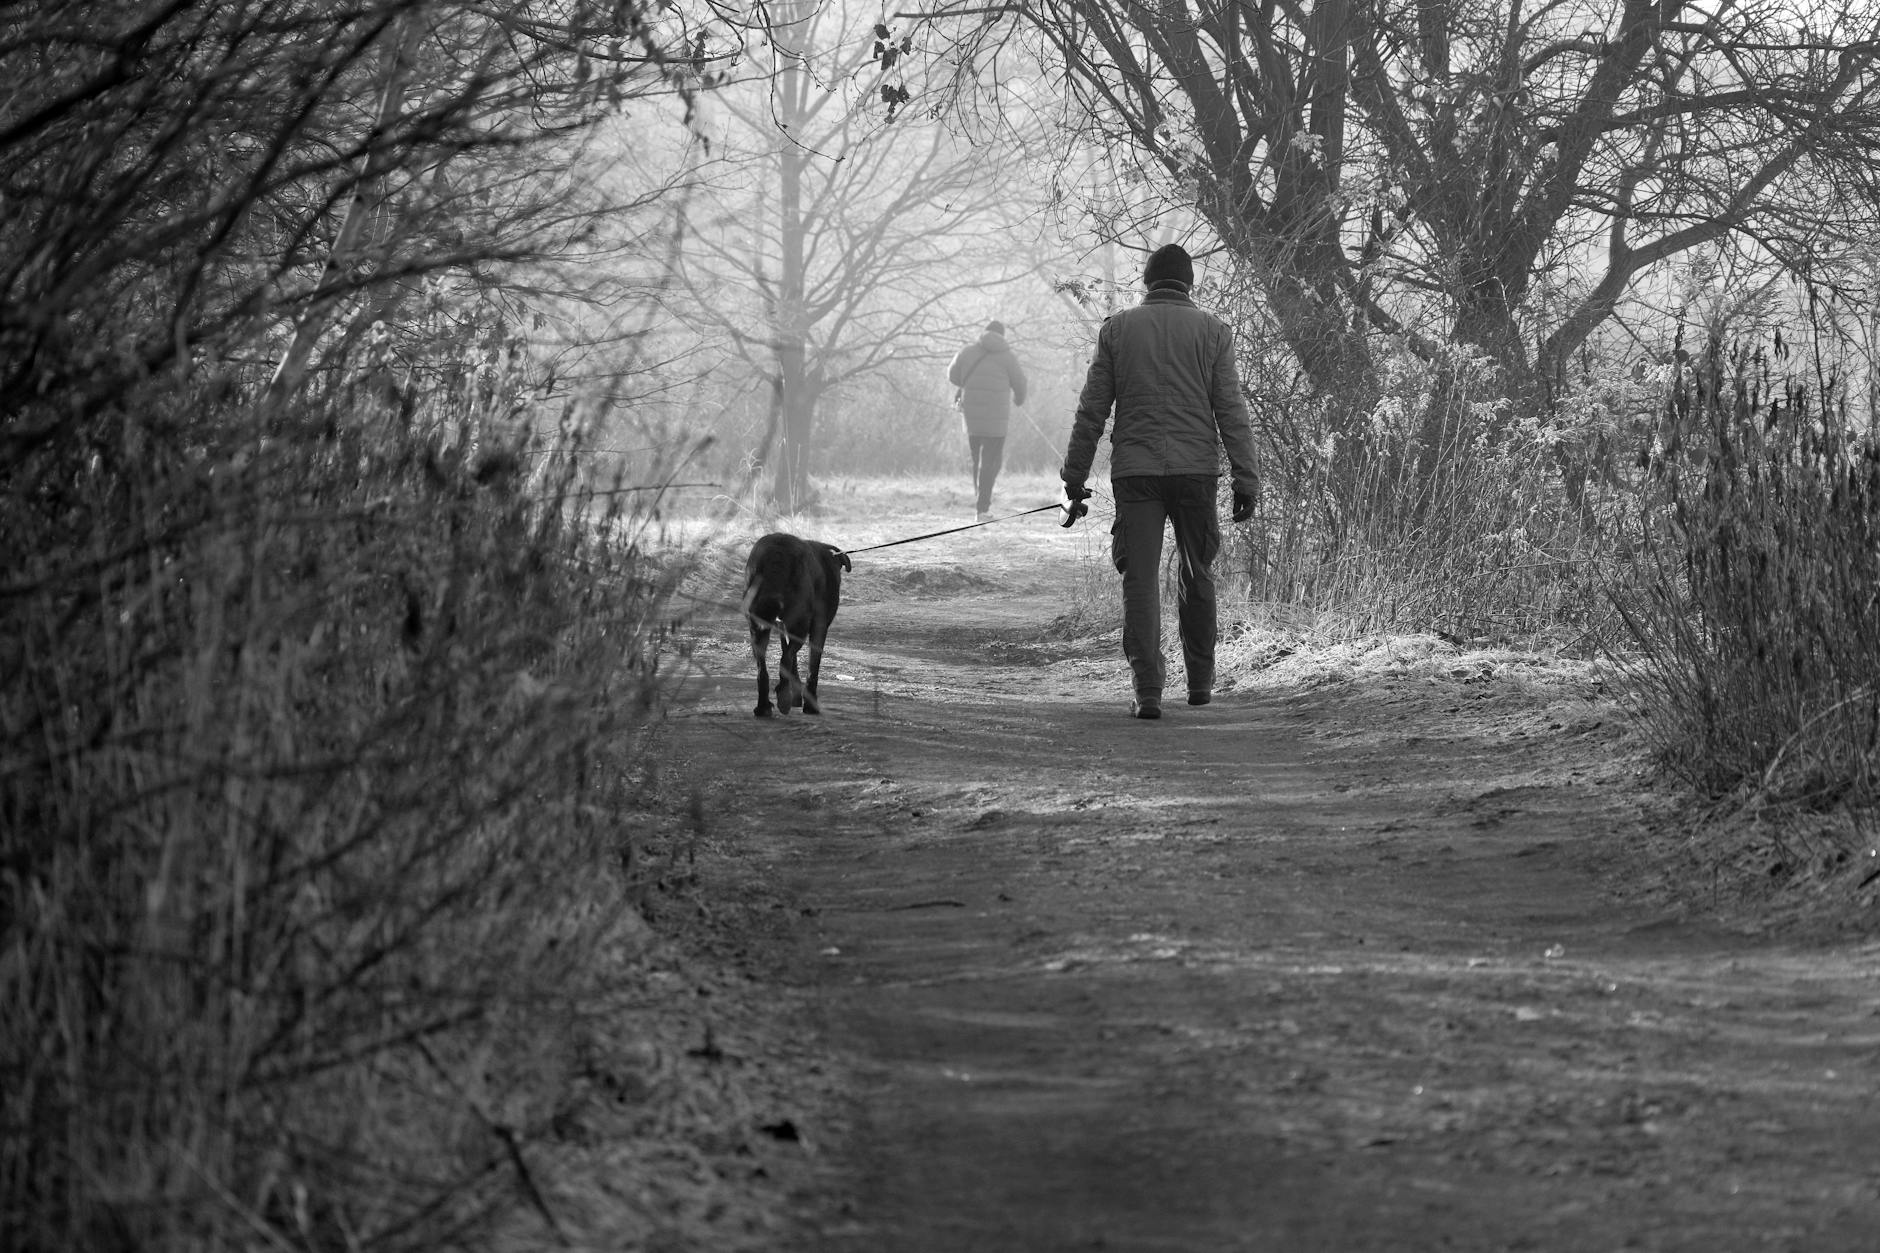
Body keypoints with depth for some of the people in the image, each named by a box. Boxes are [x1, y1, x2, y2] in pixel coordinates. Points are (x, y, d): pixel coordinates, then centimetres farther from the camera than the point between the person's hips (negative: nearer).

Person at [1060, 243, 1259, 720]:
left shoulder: (1117, 329, 5)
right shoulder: (1212, 331, 4)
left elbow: (1091, 411, 3)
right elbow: (1232, 412, -1)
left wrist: (1074, 478, 8)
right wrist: (1246, 480, 1)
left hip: (1135, 471, 0)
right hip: (1197, 469, 1)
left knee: (1140, 580, -1)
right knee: (1197, 575, 16)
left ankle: (1148, 690, -11)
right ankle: (1200, 682, 24)